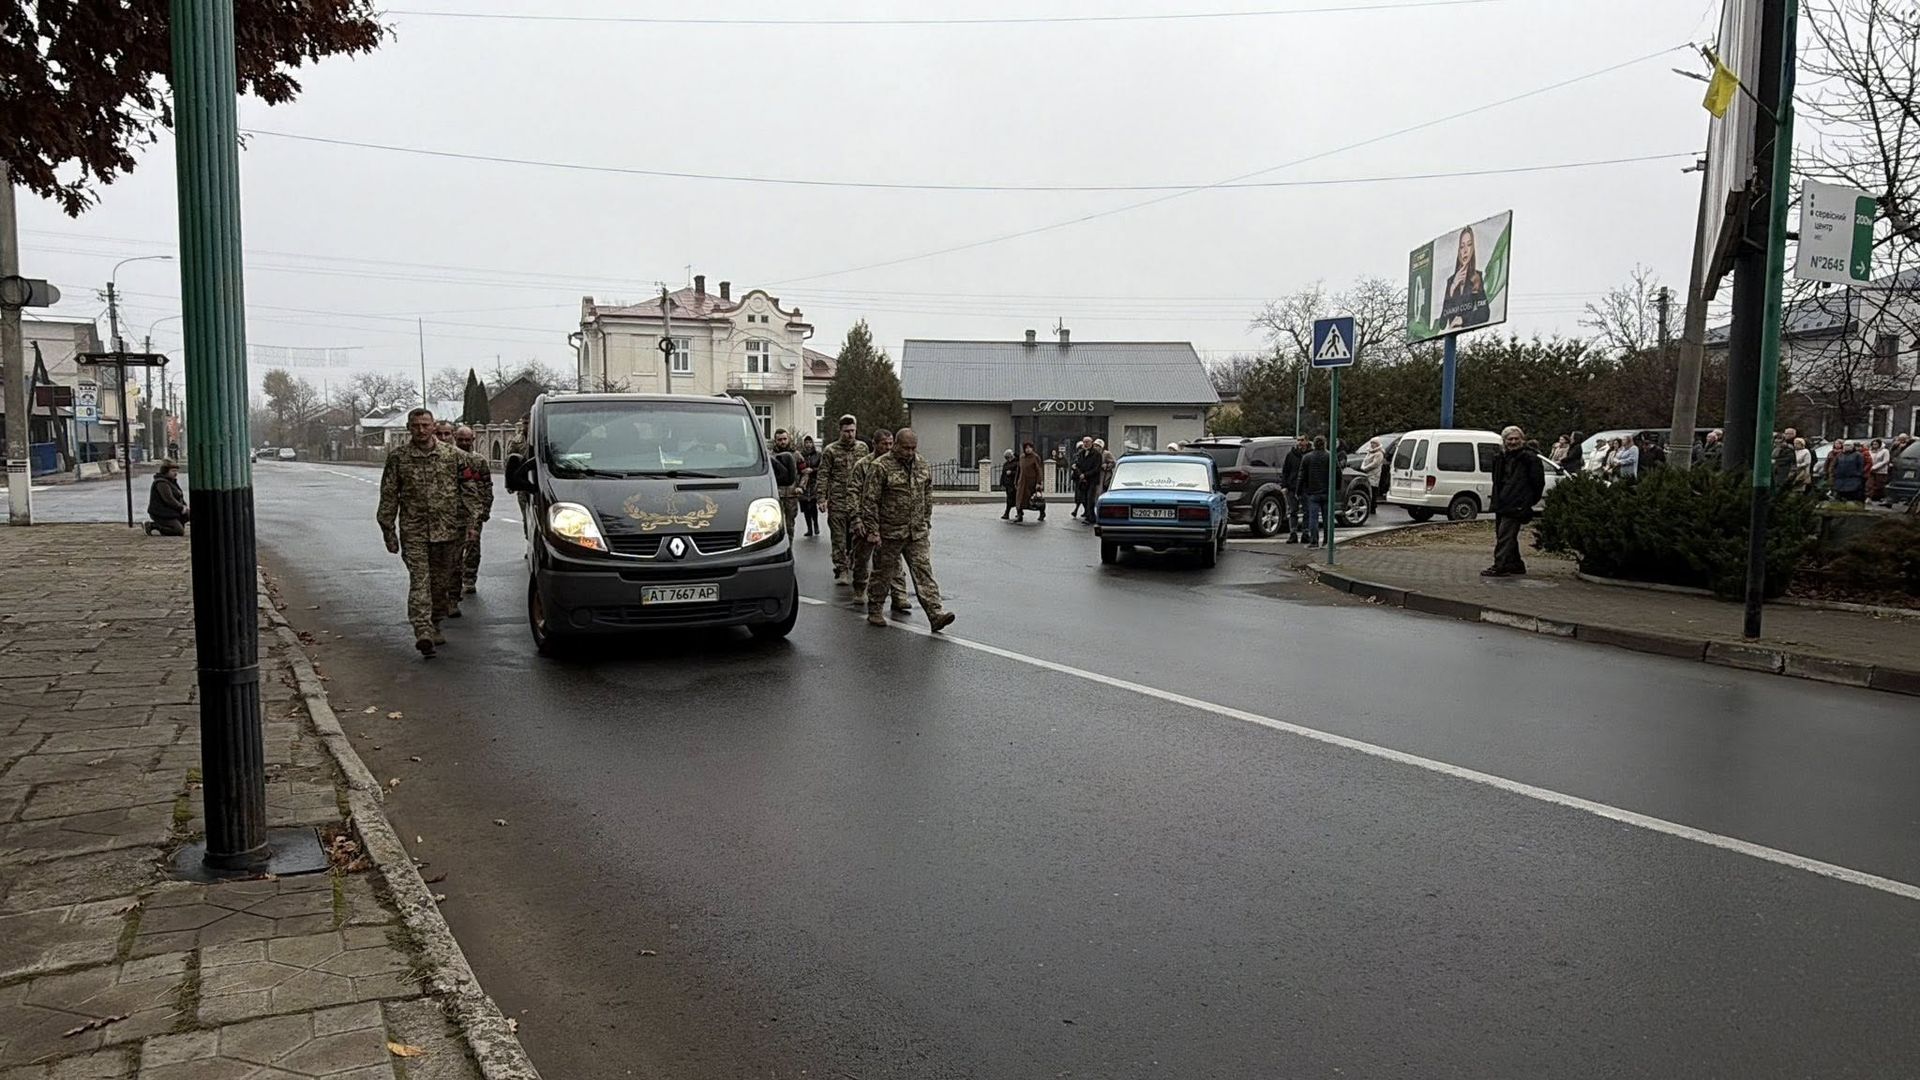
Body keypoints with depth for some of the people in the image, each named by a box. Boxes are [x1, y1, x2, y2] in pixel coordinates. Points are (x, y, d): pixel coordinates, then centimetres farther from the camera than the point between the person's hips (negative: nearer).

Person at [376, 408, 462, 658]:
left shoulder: (451, 455, 6)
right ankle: (423, 631, -22)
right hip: (413, 530, -2)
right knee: (419, 580, -13)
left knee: (442, 581, 9)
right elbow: (388, 496, 6)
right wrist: (389, 531, 2)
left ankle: (434, 625, 25)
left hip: (447, 529, 2)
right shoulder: (397, 457, 3)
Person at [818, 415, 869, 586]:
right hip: (837, 500, -2)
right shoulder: (830, 450, 2)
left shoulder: (862, 448, 10)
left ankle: (853, 569, 17)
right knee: (839, 538, -1)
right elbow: (823, 475, 1)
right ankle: (841, 570, 3)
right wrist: (822, 498, -8)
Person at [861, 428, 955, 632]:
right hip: (890, 533, -4)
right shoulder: (882, 467, -11)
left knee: (923, 571, -3)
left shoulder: (922, 466, 8)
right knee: (884, 572, 7)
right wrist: (872, 530, -13)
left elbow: (927, 497, 19)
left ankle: (935, 613, -8)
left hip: (917, 533, 4)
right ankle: (874, 611, 24)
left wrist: (926, 523, 17)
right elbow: (870, 500, -11)